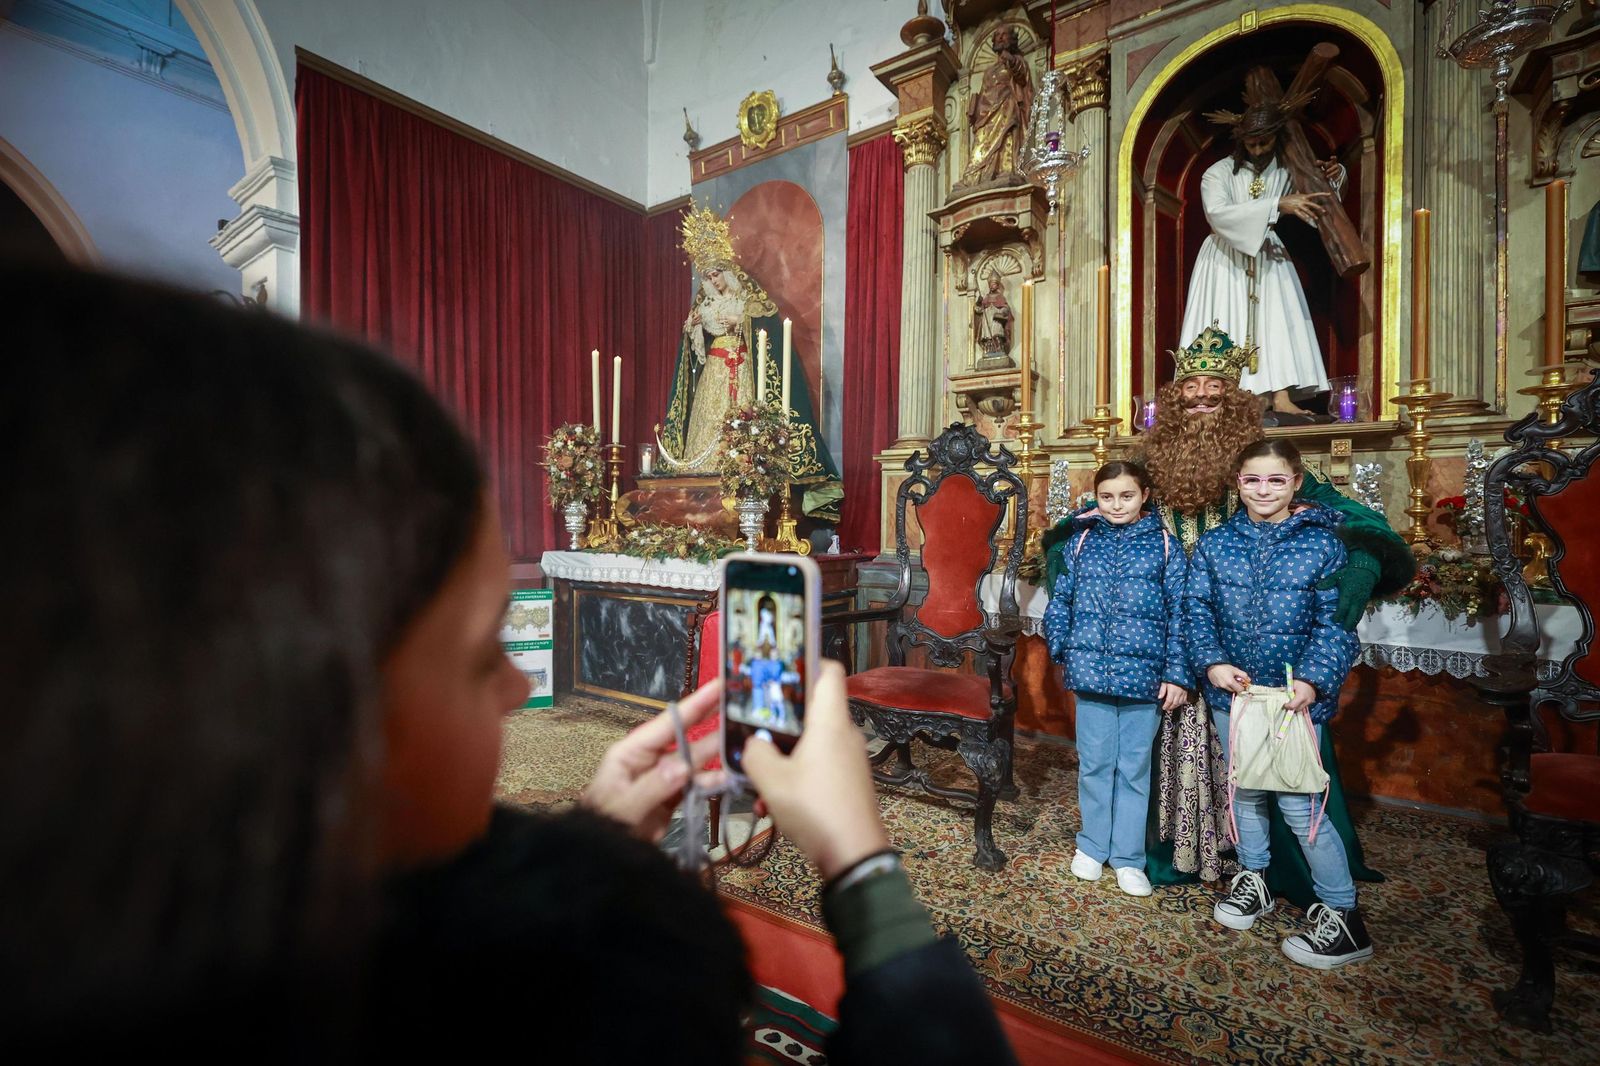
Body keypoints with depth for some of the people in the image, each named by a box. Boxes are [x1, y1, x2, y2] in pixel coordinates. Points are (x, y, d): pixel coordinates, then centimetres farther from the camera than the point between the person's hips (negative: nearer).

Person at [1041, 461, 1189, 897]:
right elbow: (1061, 599, 7)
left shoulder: (1163, 544, 0)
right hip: (1091, 669, 1)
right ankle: (1093, 846, 30)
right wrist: (1062, 648, -3)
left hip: (1144, 674, -1)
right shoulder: (1082, 541, 4)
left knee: (1134, 768, 11)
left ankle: (1127, 856, 26)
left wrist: (1177, 673, -6)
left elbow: (1179, 612, -2)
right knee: (1094, 763, 12)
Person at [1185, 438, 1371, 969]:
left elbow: (1334, 621, -8)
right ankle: (1254, 878, 38)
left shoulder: (1322, 543, -5)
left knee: (1298, 801, -3)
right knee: (1244, 790, 17)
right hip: (1232, 689, 4)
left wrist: (1313, 680, -20)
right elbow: (1196, 608, 1)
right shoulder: (1215, 543, 2)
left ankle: (1342, 914, 17)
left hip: (1296, 693, -3)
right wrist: (1211, 663, -13)